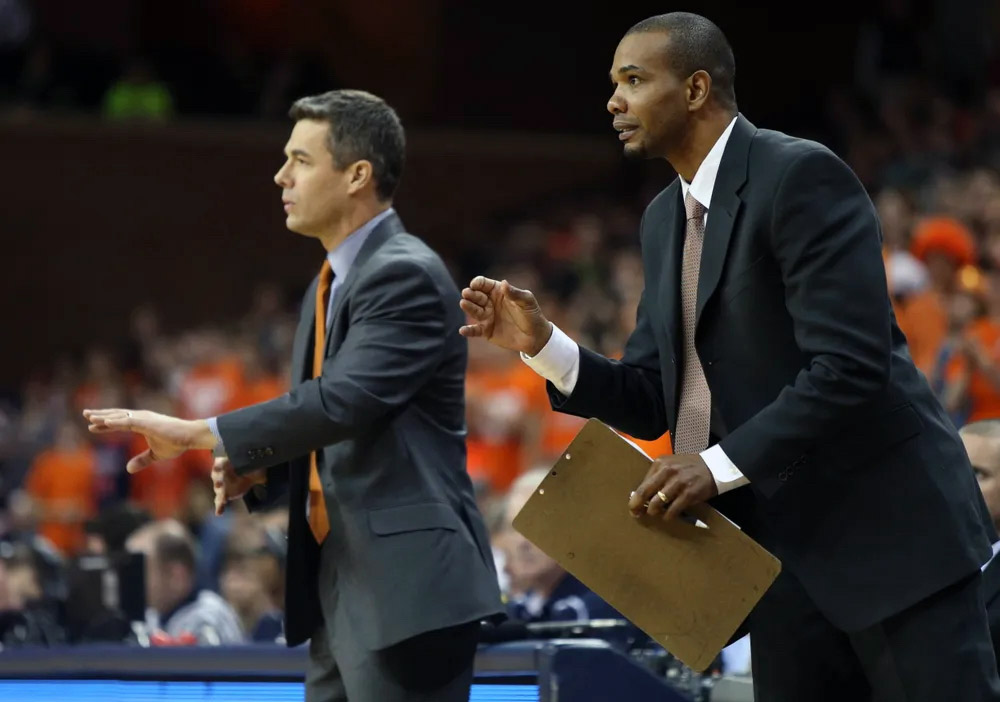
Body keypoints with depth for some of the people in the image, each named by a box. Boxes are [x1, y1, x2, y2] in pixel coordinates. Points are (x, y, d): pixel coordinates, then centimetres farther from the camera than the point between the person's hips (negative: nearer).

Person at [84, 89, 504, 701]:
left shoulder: (405, 276, -13)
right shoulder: (330, 286, 19)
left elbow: (343, 401, -25)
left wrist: (197, 433, -22)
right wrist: (259, 468, 5)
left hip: (407, 587, -10)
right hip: (341, 586, 10)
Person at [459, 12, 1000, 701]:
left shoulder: (802, 176, -14)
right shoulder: (665, 219, 13)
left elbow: (850, 365, -21)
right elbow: (651, 399, 14)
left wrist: (722, 463, -24)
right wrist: (542, 343, -1)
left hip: (886, 526, -8)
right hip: (785, 552, 8)